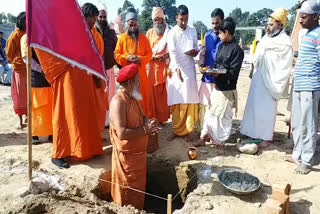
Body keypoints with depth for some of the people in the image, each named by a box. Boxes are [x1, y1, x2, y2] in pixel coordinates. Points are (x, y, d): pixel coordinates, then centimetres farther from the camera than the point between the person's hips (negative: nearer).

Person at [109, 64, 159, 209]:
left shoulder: (133, 97, 5)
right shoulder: (118, 102, -25)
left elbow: (141, 116, 17)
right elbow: (122, 133, -32)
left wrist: (148, 123, -6)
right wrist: (145, 130, -22)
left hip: (138, 152, 9)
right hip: (127, 154, -9)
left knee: (138, 187, 23)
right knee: (129, 192, 10)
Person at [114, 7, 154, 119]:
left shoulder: (143, 38, 7)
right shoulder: (122, 37, 6)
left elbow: (149, 54, 4)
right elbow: (116, 54, 3)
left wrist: (140, 59, -14)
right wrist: (127, 58, -15)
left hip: (141, 71, 0)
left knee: (144, 95, 0)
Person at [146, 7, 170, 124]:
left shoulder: (169, 32, 6)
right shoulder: (149, 32, 11)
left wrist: (168, 54, -15)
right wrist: (154, 56, -10)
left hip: (167, 66, -1)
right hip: (154, 67, 1)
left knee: (166, 92, -2)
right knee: (155, 93, 1)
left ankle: (165, 116, 10)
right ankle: (156, 118, 11)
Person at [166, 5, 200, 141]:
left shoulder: (193, 31, 9)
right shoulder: (172, 33, -1)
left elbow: (196, 48, 13)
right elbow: (173, 53, -9)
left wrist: (195, 52, -11)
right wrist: (178, 70, -18)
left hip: (189, 70, 2)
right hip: (176, 70, -2)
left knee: (189, 101, 1)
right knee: (176, 102, 1)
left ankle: (186, 130, 11)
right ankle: (176, 130, 12)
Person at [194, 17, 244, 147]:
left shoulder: (237, 50, -16)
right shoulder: (221, 46, 8)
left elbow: (233, 73, -18)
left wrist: (218, 74, -29)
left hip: (227, 90, -8)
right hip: (217, 87, 8)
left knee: (223, 117, 6)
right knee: (210, 113, 13)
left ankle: (219, 142, 23)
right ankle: (203, 137, 23)